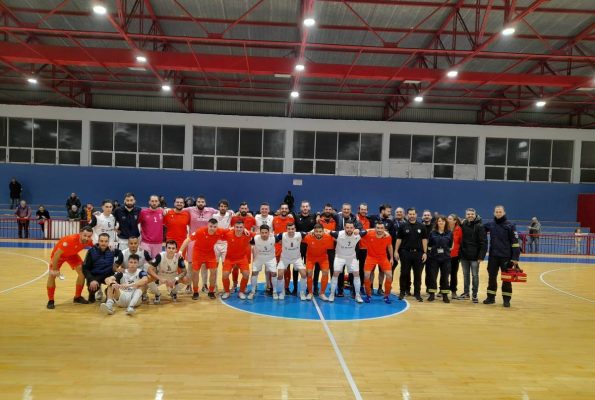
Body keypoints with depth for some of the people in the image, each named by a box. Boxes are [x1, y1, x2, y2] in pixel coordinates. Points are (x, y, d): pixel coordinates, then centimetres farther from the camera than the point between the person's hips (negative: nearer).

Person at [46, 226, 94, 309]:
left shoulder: (88, 241, -26)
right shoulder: (70, 240, -43)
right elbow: (57, 254, -34)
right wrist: (54, 269, -27)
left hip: (72, 254, 5)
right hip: (58, 254, -5)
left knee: (82, 271, -7)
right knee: (52, 275, -17)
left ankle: (77, 297, 10)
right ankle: (50, 301, 0)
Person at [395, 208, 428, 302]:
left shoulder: (421, 227, 5)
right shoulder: (403, 226, 2)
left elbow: (424, 240, 5)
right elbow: (399, 239, 3)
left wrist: (425, 252, -1)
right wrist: (396, 251, -3)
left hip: (418, 253, 1)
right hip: (405, 252, -1)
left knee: (418, 274, 5)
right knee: (404, 273, 5)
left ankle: (417, 293, 15)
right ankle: (402, 292, 17)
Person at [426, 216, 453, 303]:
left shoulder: (450, 233, 2)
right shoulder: (432, 233, 2)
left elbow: (450, 245, 7)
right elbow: (429, 245, 7)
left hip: (446, 258, 0)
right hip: (434, 257, 0)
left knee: (445, 277, 4)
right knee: (432, 276, 3)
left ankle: (445, 295, 14)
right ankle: (432, 294, 14)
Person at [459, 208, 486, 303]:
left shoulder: (479, 226, -9)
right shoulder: (463, 225, 4)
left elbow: (483, 242, -13)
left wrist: (481, 256, -17)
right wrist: (460, 252, 2)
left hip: (474, 256, -4)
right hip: (464, 255, 5)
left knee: (475, 275, 5)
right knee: (466, 275, 13)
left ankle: (474, 295, 14)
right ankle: (466, 293, 24)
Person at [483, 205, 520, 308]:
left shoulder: (510, 225, -6)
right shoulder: (490, 224, 3)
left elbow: (515, 242, -8)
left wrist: (515, 258, -12)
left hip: (506, 257, -3)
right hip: (493, 256, 3)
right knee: (492, 277, 10)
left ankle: (506, 299, 15)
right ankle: (491, 297, 21)